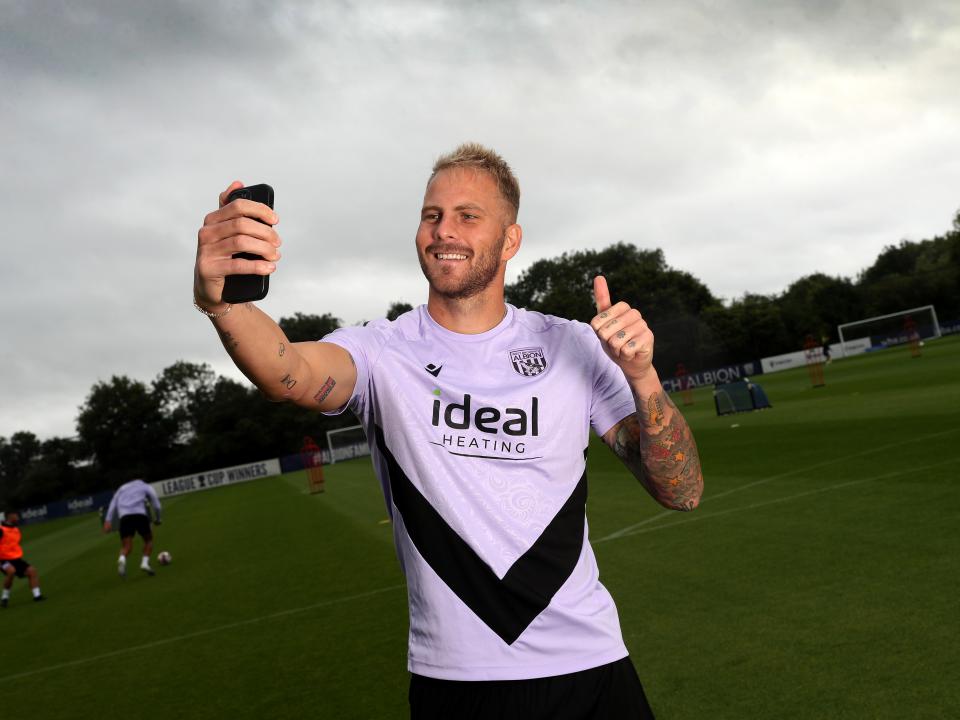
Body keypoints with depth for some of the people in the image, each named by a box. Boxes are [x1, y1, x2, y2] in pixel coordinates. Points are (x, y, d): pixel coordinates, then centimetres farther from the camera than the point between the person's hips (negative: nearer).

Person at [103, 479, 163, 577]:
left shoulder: (122, 488, 34)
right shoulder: (147, 487, 25)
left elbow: (113, 504, 19)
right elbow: (156, 505, 15)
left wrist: (108, 520, 10)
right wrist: (157, 519, 30)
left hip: (124, 517, 2)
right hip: (140, 515, -2)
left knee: (126, 546, 1)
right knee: (148, 539, 18)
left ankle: (122, 559, -34)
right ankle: (145, 562, -5)